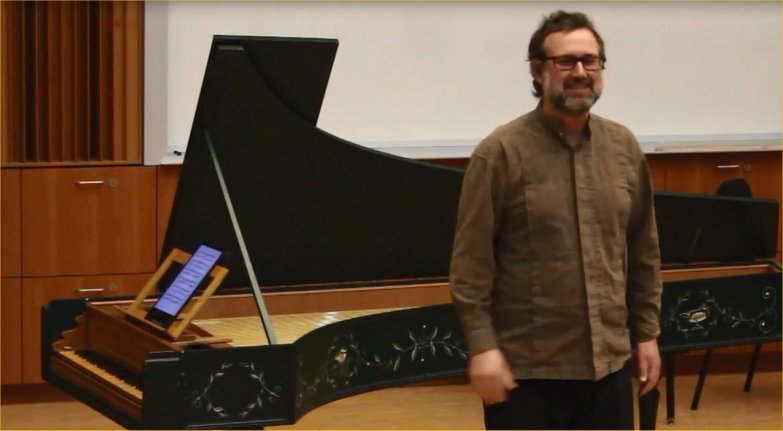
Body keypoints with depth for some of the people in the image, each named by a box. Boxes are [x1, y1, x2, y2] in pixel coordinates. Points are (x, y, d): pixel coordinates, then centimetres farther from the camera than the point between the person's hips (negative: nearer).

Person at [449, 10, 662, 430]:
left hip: (607, 363, 5)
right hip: (526, 369, -5)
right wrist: (483, 346, -16)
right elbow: (471, 262, -11)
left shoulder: (624, 147, 7)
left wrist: (647, 332, 12)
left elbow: (644, 252, 13)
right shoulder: (500, 152, -9)